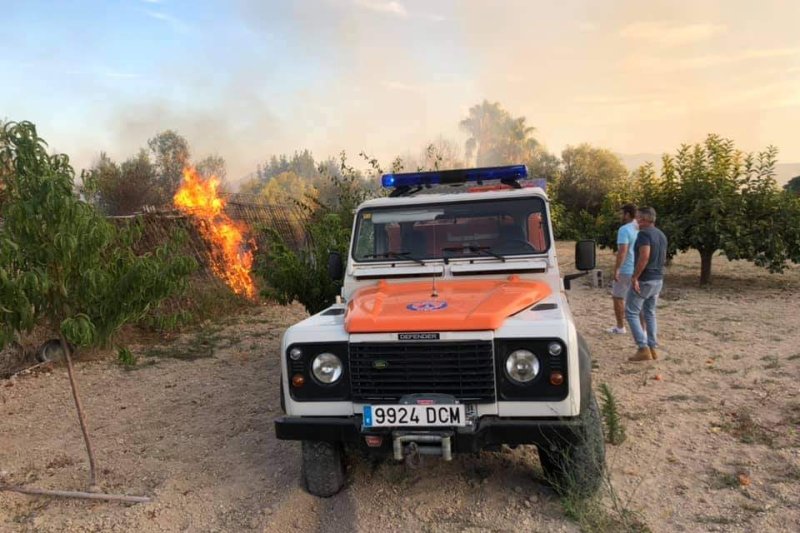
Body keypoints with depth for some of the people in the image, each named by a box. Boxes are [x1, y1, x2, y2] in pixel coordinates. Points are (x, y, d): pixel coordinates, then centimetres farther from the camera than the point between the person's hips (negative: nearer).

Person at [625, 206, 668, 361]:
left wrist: (635, 277, -24)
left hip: (644, 280, -9)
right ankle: (653, 348, 17)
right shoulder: (661, 235, 13)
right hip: (658, 279, 9)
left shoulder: (644, 233, -16)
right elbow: (663, 258, 20)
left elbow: (644, 256, -27)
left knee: (631, 313, -1)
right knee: (650, 313, 16)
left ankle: (643, 349, -6)